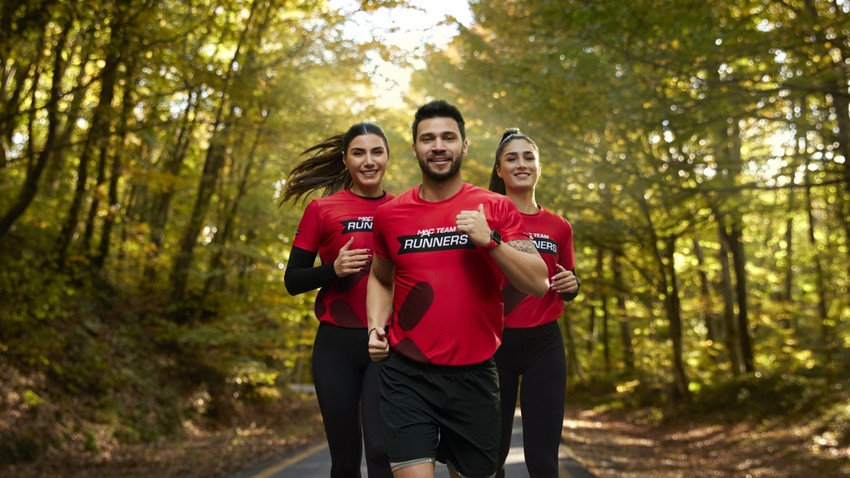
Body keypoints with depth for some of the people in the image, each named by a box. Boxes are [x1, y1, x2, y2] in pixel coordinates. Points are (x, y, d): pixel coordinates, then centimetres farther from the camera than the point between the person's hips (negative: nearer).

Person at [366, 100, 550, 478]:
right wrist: (375, 327, 4)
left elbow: (538, 284, -5)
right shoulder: (389, 214, 5)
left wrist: (489, 242, -18)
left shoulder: (495, 209, 1)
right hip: (406, 374, 0)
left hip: (473, 374, 0)